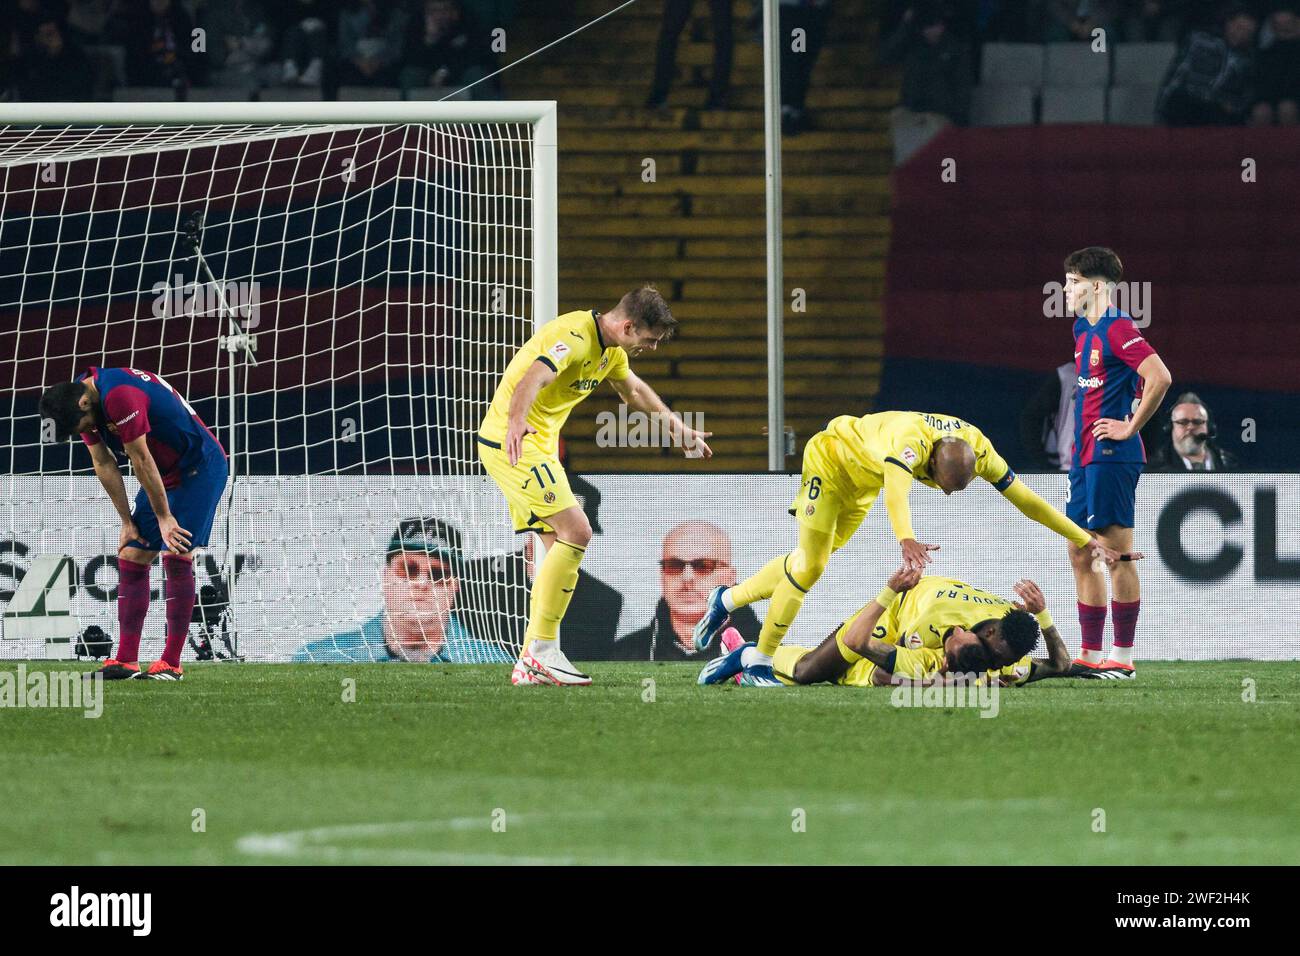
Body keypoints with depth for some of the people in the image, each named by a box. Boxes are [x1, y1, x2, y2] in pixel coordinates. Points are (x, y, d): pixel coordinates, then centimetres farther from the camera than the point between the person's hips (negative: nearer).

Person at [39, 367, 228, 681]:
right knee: (131, 556, 2)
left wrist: (165, 517, -18)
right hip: (165, 475, 9)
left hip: (200, 469, -9)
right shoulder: (82, 404, -3)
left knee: (176, 555, -17)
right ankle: (126, 661, 2)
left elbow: (141, 461, -25)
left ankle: (171, 663, -15)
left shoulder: (119, 396, -31)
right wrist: (127, 521, 4)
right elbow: (104, 465, 4)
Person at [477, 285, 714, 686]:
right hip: (514, 442, -10)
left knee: (562, 547, 8)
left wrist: (676, 426, 42)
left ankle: (531, 663, 10)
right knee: (576, 531, -18)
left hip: (537, 444, 10)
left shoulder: (611, 349, 11)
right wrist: (515, 422, -58)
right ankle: (542, 649, -16)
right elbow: (532, 379, -40)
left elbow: (633, 389, 33)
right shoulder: (574, 337, -21)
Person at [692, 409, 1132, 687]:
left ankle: (728, 600, 30)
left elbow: (1025, 498, -15)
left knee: (811, 561, 13)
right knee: (810, 566, -10)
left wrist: (1085, 538, -15)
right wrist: (906, 540, -79)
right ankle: (758, 662, -1)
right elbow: (897, 491, -61)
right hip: (829, 458, -7)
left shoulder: (977, 448, -24)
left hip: (861, 483, 7)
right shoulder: (911, 439, -43)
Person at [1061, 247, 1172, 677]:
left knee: (1118, 552, -6)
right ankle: (1091, 654, 14)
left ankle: (1122, 656, -4)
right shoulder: (1083, 330, 16)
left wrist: (1131, 427, -15)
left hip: (1111, 457, -10)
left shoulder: (1118, 329, -13)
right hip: (1085, 456, 10)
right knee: (1081, 554, 10)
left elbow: (1159, 378, -24)